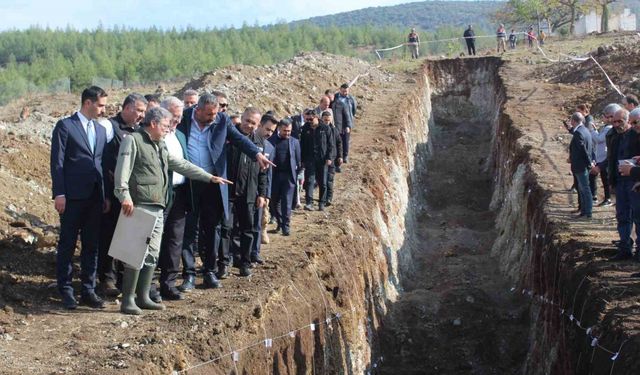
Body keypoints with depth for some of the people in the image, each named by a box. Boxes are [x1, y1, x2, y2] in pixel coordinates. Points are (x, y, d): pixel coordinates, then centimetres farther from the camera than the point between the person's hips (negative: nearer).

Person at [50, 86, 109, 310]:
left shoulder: (100, 131, 15)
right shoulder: (65, 126, -3)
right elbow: (57, 162, -7)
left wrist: (105, 196, 12)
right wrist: (59, 194, -13)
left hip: (95, 197, 6)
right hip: (72, 196, -6)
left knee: (92, 245, 8)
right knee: (67, 245, 2)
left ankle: (88, 291, 16)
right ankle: (65, 291, 10)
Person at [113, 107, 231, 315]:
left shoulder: (160, 145, 22)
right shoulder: (133, 141, -4)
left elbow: (182, 165, 24)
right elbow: (122, 171, -14)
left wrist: (210, 177, 22)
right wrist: (124, 196, -25)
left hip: (157, 208, 9)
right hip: (139, 207, -9)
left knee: (152, 254, 10)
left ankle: (142, 297, 18)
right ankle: (128, 300, -5)